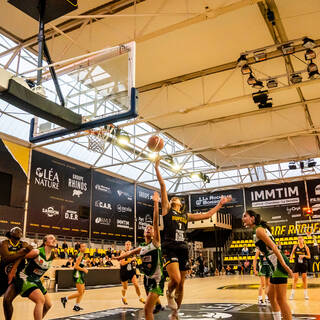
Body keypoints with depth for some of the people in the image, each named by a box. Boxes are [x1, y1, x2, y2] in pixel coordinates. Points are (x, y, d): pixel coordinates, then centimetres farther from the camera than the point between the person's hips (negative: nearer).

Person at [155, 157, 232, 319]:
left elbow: (207, 215, 25)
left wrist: (220, 204, 26)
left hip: (183, 250, 5)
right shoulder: (167, 209, 8)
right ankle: (169, 294, 13)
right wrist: (157, 168, -1)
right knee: (175, 280, -22)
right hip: (170, 249, -5)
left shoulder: (186, 216, 20)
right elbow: (163, 186, 2)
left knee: (181, 285, 8)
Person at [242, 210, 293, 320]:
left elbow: (273, 247, -19)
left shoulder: (258, 230, -10)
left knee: (281, 298, -6)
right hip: (275, 265, 10)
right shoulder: (260, 229, 18)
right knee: (271, 295, 18)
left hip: (279, 264, -10)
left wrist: (284, 265, -24)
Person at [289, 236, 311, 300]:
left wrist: (304, 256, -16)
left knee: (304, 279, 7)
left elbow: (309, 256, 2)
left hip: (303, 264, 0)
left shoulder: (306, 247, -1)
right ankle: (292, 294, 2)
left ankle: (306, 294, 18)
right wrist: (291, 256, -9)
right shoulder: (295, 246, 1)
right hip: (296, 264, 0)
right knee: (295, 279, -2)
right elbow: (292, 253, 11)